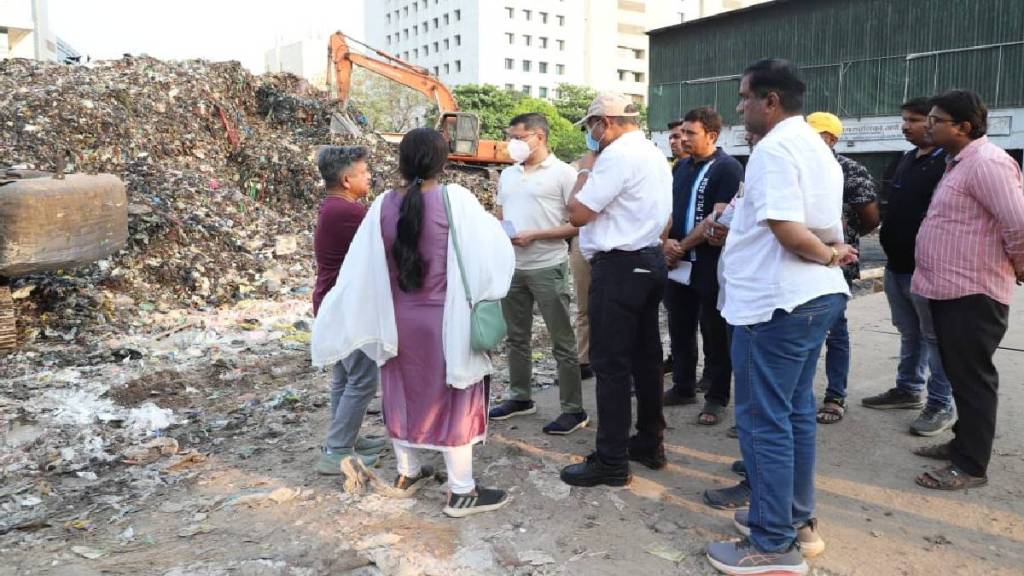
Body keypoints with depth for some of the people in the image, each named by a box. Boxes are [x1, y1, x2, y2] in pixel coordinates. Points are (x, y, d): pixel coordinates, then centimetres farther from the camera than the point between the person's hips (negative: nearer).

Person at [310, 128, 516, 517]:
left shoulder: (384, 206, -4)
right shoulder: (456, 200, -15)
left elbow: (360, 271, -1)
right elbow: (492, 251, -10)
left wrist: (334, 321, 8)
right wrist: (492, 223, 13)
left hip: (397, 320, 4)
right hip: (446, 321, -4)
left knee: (403, 394, 19)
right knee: (452, 399, 7)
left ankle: (407, 473, 35)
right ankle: (461, 491, 14)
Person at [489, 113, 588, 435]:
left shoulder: (562, 173, -7)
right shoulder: (508, 175, 13)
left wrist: (534, 235, -18)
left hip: (547, 268, -7)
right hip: (512, 268, 7)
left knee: (562, 342, 0)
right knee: (517, 338, 16)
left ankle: (574, 410, 8)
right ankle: (519, 398, 30)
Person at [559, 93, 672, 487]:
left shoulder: (617, 154, -15)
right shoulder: (656, 155, 17)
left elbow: (577, 213, -17)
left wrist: (586, 170, -4)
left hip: (618, 266, -10)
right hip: (649, 261, 10)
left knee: (611, 364, -5)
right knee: (645, 356, 14)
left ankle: (612, 462, 1)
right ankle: (649, 443, 24)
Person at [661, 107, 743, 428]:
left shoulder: (728, 169, -8)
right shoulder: (681, 168, 13)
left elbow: (719, 218, -15)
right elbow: (668, 209, 11)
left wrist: (682, 246, -12)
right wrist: (665, 242, -8)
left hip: (710, 264, -7)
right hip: (677, 263, 7)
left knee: (715, 335, 3)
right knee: (680, 330, 14)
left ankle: (716, 398, 13)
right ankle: (683, 388, 28)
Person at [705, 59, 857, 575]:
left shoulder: (774, 147, -15)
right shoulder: (814, 145, 17)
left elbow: (785, 227, -24)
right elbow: (826, 226, 19)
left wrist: (829, 256, -10)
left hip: (776, 300, -10)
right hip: (814, 296, 10)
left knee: (763, 420, -2)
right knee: (795, 411, 17)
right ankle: (797, 519, 28)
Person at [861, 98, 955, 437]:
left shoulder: (948, 164, -13)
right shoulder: (904, 161, 15)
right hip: (896, 266, 9)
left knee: (935, 337, 0)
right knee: (909, 333, 19)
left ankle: (942, 405, 9)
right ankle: (908, 389, 31)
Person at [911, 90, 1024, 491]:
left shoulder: (986, 162, -17)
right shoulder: (959, 162, 16)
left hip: (972, 292, -10)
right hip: (950, 288, 10)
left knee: (972, 378, -2)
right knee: (959, 375, 18)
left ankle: (971, 466, 6)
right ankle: (963, 442, 31)